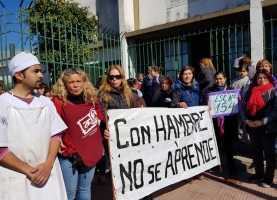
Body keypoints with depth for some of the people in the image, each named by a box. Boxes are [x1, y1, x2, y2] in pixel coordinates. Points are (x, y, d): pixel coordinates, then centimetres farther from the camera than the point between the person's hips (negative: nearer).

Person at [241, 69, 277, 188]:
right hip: (252, 127, 5)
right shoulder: (250, 92, 8)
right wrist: (246, 120, -8)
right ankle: (259, 174, 31)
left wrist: (262, 122, -19)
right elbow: (243, 107, 8)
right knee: (256, 152, 16)